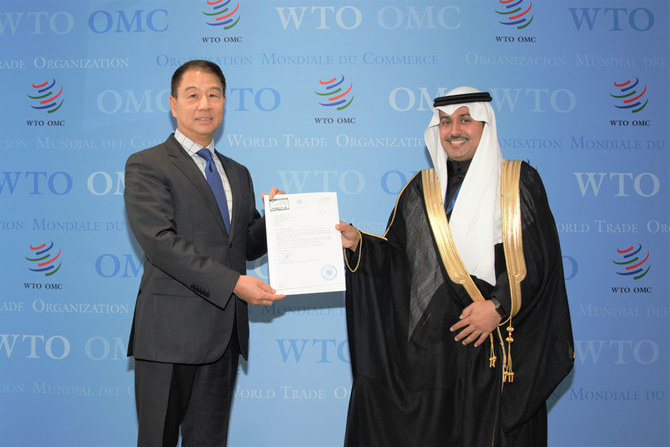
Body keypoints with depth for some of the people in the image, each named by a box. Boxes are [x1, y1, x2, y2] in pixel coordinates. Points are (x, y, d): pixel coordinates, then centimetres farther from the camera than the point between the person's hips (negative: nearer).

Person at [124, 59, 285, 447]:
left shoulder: (238, 174, 18)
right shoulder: (146, 166, -4)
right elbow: (161, 242, -16)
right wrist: (233, 282, -22)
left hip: (225, 334, 6)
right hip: (171, 330, -6)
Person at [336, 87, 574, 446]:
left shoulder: (519, 182, 0)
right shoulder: (420, 189, 12)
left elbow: (538, 259, -7)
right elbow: (396, 256, 9)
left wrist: (499, 306, -16)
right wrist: (357, 242, -7)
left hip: (496, 342, -3)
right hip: (429, 341, 3)